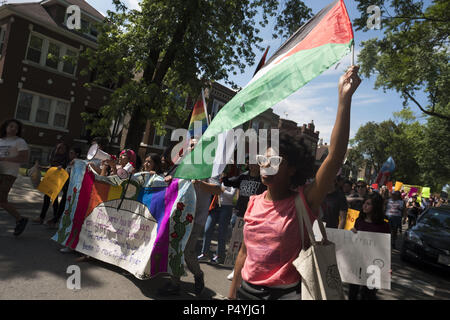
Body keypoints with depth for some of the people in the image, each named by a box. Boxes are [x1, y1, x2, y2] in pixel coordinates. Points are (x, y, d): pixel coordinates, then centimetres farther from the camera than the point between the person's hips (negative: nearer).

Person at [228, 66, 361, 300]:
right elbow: (244, 251, 8)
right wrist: (232, 291, 12)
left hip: (287, 292, -4)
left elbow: (335, 156, -28)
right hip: (247, 290, 4)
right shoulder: (254, 203, -2)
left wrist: (344, 99, -34)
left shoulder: (304, 201, -15)